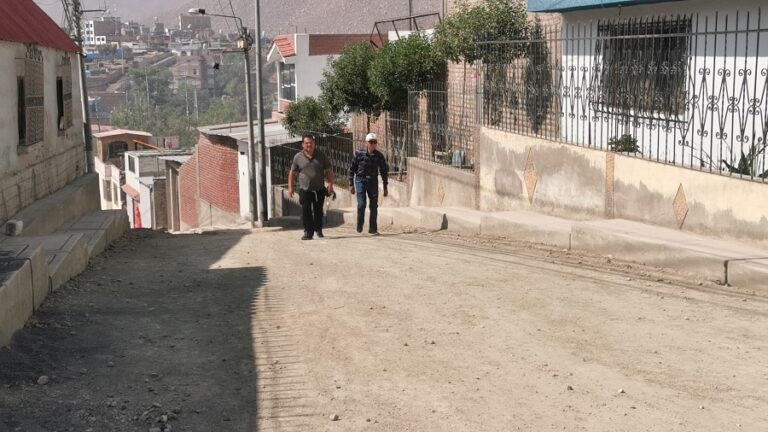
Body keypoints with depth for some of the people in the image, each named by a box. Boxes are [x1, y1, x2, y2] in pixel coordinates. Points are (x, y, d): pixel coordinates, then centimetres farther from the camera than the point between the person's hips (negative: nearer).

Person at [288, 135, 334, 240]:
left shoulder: (321, 155, 4)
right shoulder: (298, 157, 2)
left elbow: (329, 171, 6)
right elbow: (292, 173, 8)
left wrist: (330, 185, -4)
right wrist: (290, 187, 1)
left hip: (319, 189, 1)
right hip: (304, 189, -1)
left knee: (318, 211, 9)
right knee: (306, 211, -6)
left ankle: (318, 229, 26)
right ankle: (308, 232, -2)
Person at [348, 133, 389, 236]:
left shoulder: (379, 156, 1)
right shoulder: (359, 154, -4)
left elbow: (384, 171, 10)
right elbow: (352, 169, 1)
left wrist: (385, 187, 9)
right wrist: (351, 184, -1)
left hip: (373, 181, 2)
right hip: (360, 180, -2)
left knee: (374, 206, 0)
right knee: (361, 204, -11)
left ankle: (373, 229, 9)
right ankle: (359, 225, 12)